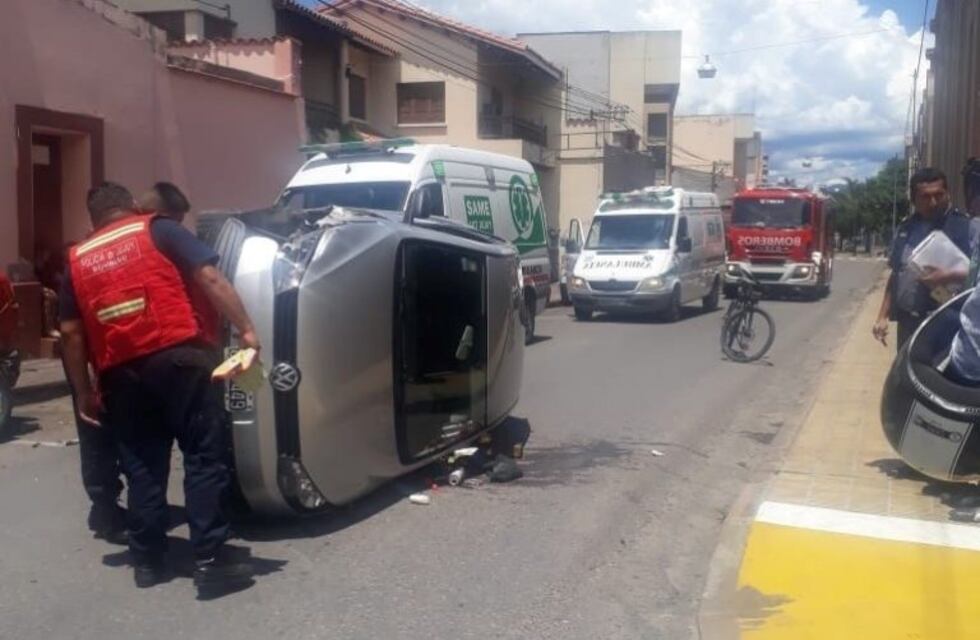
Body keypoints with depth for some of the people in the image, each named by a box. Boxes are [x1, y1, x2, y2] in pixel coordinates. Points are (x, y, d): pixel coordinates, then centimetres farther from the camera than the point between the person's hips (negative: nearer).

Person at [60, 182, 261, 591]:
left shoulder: (77, 260, 17)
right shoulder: (158, 230, 8)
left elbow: (71, 331, 14)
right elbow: (210, 278, -5)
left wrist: (83, 393, 18)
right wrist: (246, 329, -6)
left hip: (121, 373, 4)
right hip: (176, 357, -4)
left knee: (142, 467, 14)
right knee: (203, 455, 1)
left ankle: (147, 560, 20)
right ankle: (210, 559, -2)